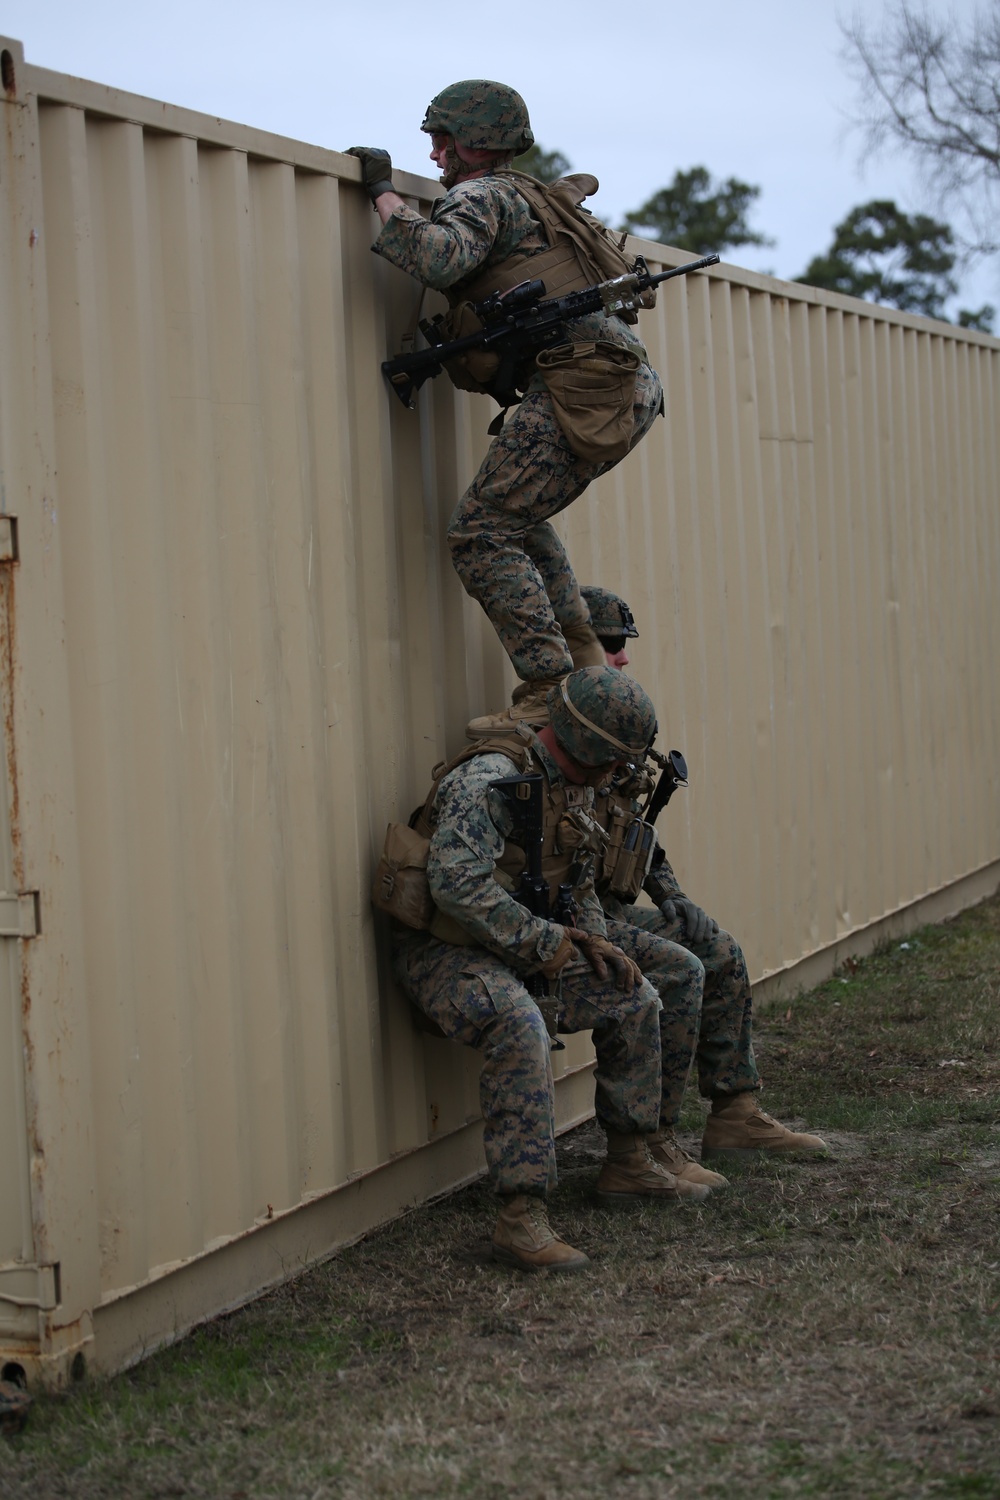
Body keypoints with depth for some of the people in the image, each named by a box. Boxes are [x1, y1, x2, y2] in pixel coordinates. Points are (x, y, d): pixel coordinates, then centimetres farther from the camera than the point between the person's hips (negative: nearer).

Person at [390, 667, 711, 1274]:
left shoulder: (575, 786, 8)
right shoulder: (490, 780, -24)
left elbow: (580, 881, 22)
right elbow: (458, 882, -34)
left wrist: (595, 941, 3)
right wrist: (547, 940, -27)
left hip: (520, 948, 9)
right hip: (441, 948, -9)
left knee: (634, 1000, 7)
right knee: (521, 1030, -36)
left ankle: (628, 1164, 19)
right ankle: (522, 1215, -34)